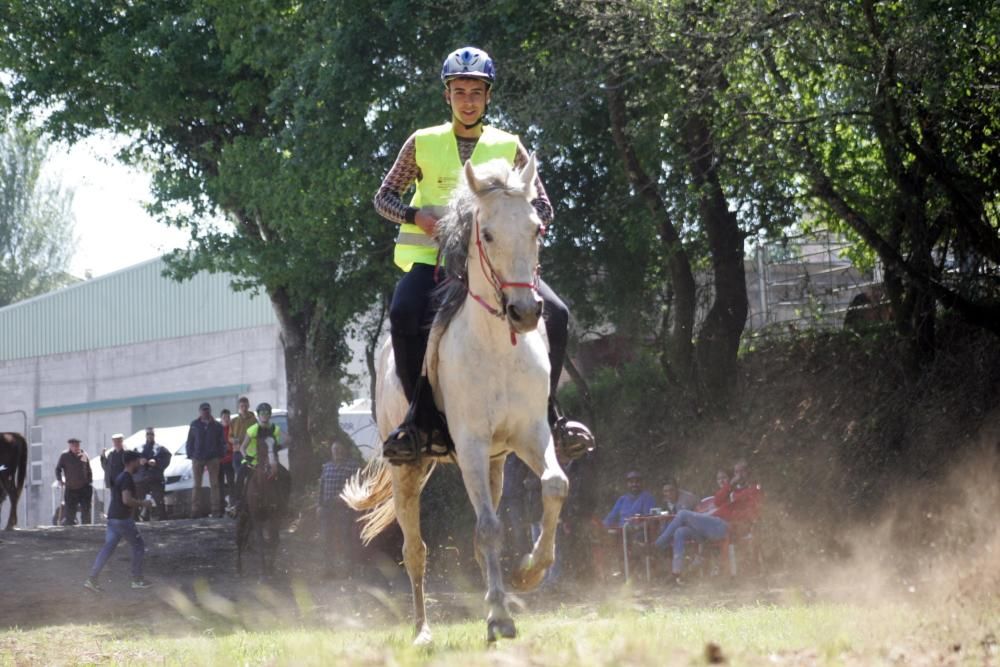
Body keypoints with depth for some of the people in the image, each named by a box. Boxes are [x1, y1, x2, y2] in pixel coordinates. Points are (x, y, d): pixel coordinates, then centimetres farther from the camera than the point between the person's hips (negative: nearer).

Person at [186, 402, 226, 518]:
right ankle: (195, 510, 2)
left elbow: (221, 442, 8)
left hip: (212, 458, -1)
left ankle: (216, 510, -3)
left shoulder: (217, 426, 5)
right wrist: (191, 455, 0)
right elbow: (190, 442, 9)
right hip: (197, 459, 1)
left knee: (214, 484, -2)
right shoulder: (195, 425, 6)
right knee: (197, 485, 2)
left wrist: (219, 455, -3)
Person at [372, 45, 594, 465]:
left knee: (555, 315, -19)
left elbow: (542, 207, 11)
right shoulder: (423, 143, 8)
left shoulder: (508, 147, 11)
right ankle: (422, 418, -20)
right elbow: (383, 197, 11)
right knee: (404, 313, -32)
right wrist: (416, 216, -10)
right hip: (433, 256, -1)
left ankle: (546, 412, -3)